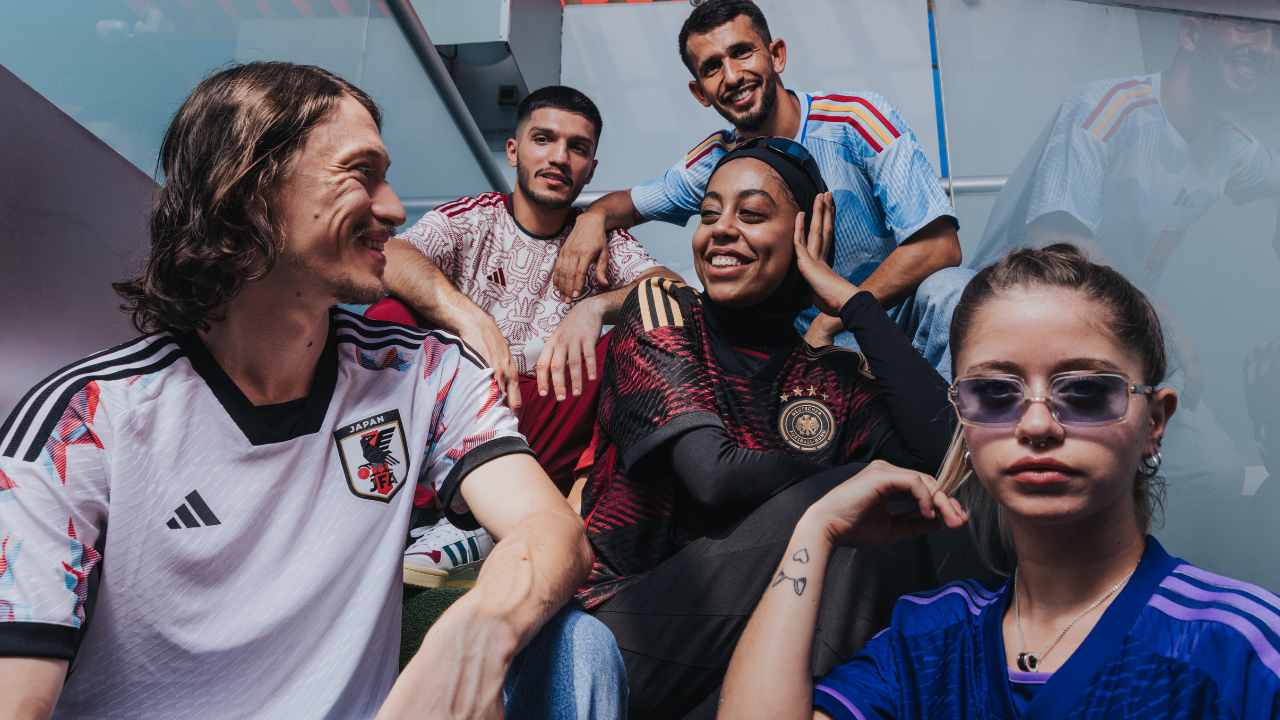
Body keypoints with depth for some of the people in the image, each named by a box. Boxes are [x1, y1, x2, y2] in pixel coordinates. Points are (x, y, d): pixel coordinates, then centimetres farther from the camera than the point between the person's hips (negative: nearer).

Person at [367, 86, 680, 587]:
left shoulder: (601, 239, 8)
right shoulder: (468, 220, 2)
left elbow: (674, 288, -10)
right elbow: (392, 258, -20)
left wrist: (595, 306, -30)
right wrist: (470, 319, -38)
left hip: (548, 419, 1)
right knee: (389, 316, -22)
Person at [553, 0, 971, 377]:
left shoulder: (858, 120, -12)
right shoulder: (715, 161, 0)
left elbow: (939, 245, -19)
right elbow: (633, 202, 17)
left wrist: (827, 324, -22)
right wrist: (595, 216, -10)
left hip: (896, 314, -3)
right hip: (807, 344, 3)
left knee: (950, 289, -34)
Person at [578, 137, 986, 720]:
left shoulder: (833, 377, 8)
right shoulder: (661, 308, 0)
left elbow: (945, 450, -13)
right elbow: (713, 476, -16)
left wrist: (851, 299, -4)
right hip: (628, 623, -3)